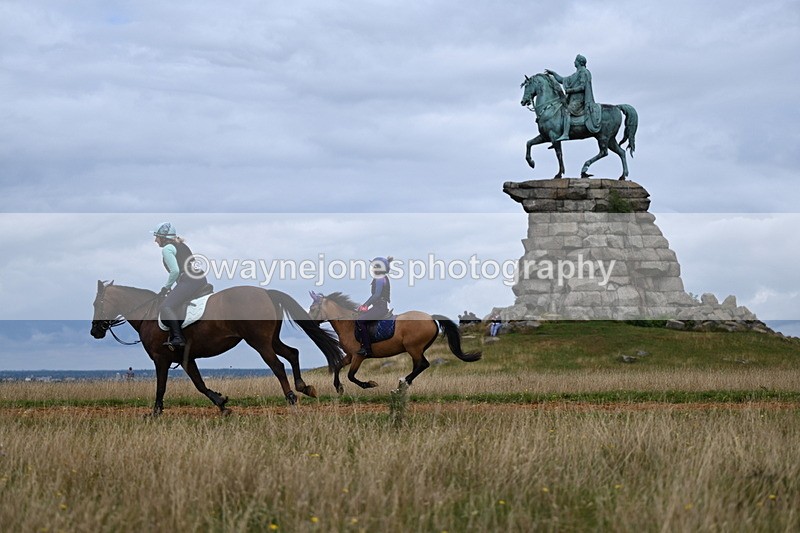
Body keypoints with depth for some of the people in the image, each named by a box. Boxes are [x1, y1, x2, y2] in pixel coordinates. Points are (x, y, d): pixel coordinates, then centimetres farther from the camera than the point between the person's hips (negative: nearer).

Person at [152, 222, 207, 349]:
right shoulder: (181, 245, 27)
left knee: (165, 307, -17)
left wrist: (166, 287, 1)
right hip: (201, 280, 10)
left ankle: (178, 338, -29)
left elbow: (175, 271, -12)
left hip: (189, 281, -10)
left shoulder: (167, 249, -2)